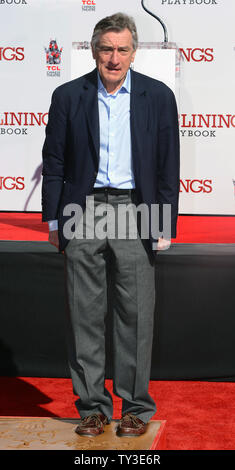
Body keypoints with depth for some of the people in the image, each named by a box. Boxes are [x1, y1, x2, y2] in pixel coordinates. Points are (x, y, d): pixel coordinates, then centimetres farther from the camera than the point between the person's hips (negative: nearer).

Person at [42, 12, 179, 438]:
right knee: (85, 314, 4)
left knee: (136, 314, 3)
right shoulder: (68, 96, 5)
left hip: (134, 213, 0)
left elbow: (168, 165, 4)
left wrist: (166, 224, 0)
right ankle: (93, 406, 16)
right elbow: (54, 161, 8)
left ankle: (136, 407, 16)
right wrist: (53, 219, 3)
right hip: (83, 213, 1)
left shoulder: (158, 97, 4)